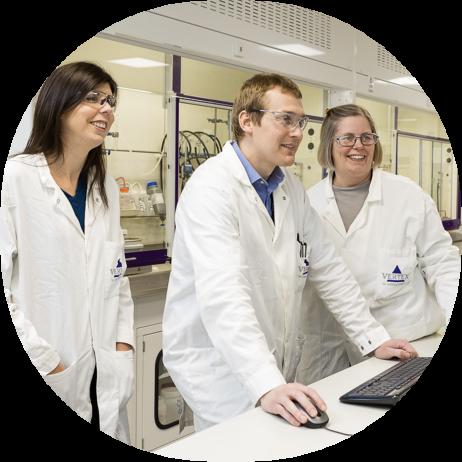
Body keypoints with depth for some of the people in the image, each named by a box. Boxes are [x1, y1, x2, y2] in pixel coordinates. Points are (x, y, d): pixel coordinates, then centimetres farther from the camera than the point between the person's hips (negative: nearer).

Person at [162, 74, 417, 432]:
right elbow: (222, 295, -31)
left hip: (279, 370, 7)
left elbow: (328, 267, 10)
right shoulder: (212, 187, -19)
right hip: (221, 371, -6)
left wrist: (374, 339, 5)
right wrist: (266, 386, -39)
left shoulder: (291, 188, 6)